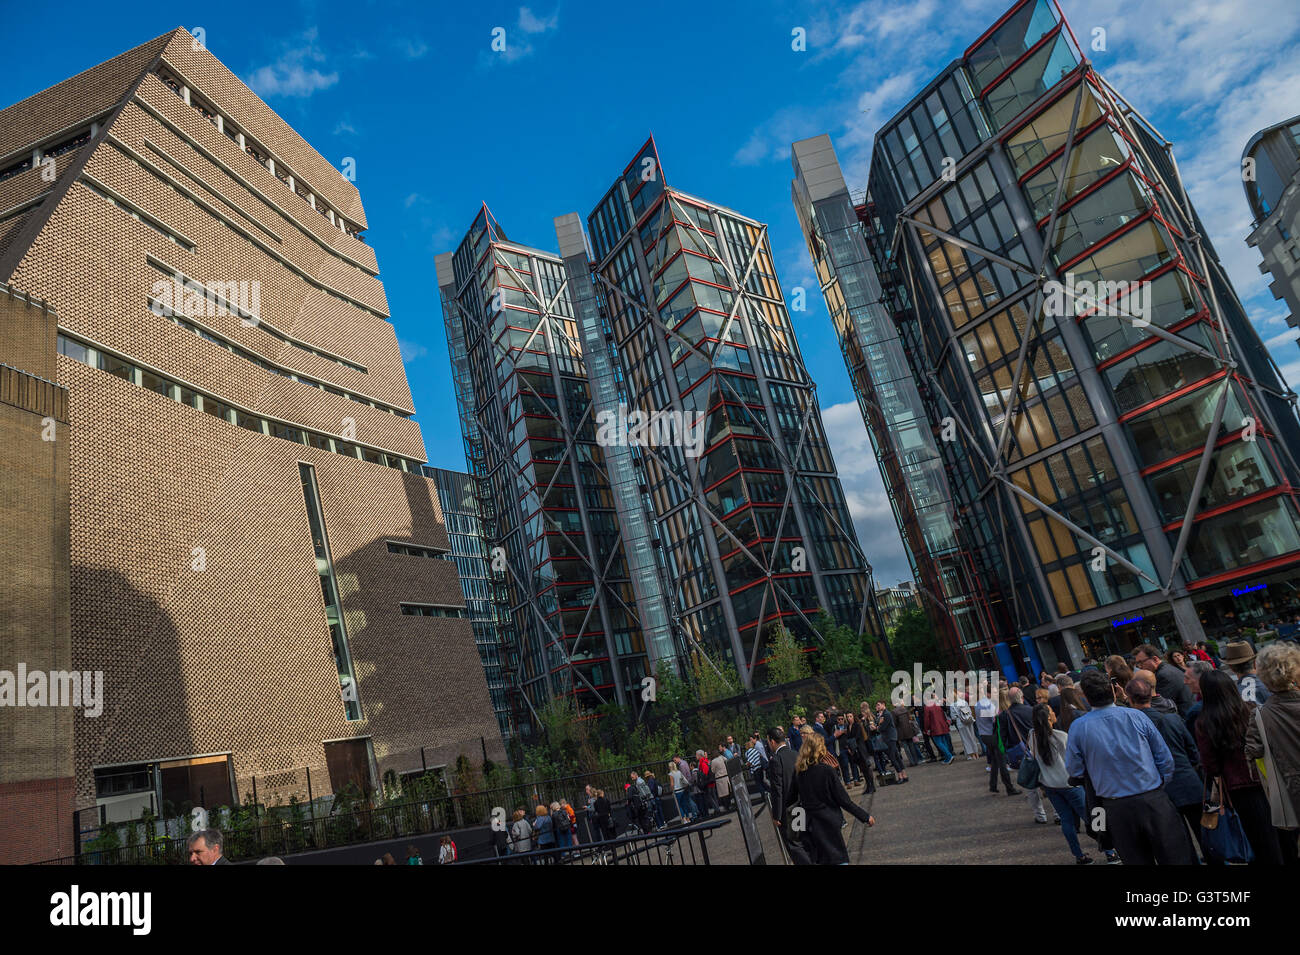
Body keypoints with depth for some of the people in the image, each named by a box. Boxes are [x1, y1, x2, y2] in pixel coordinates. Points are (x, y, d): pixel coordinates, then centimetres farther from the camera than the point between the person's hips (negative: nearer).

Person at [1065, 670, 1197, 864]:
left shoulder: (1078, 727, -8)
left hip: (1116, 810, 0)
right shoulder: (1137, 716, -6)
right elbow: (1165, 759, 2)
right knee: (1176, 858, 11)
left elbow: (1075, 771, 0)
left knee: (1136, 859, 14)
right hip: (1153, 801, 0)